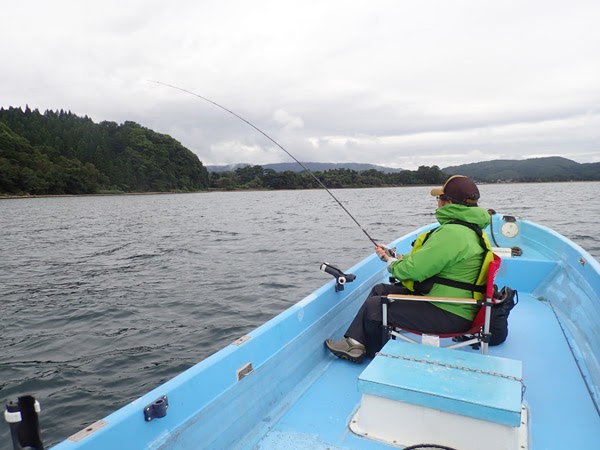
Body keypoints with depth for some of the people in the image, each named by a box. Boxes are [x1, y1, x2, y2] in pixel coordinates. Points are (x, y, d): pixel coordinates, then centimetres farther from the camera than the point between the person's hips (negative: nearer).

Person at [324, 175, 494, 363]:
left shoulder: (451, 233, -26)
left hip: (449, 315, -10)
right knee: (379, 290, 11)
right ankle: (354, 343, 14)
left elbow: (412, 270, -25)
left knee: (373, 306, -6)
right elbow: (430, 261, 13)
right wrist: (399, 258, 9)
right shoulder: (472, 228, 8)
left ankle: (374, 354, 22)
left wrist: (391, 262, -4)